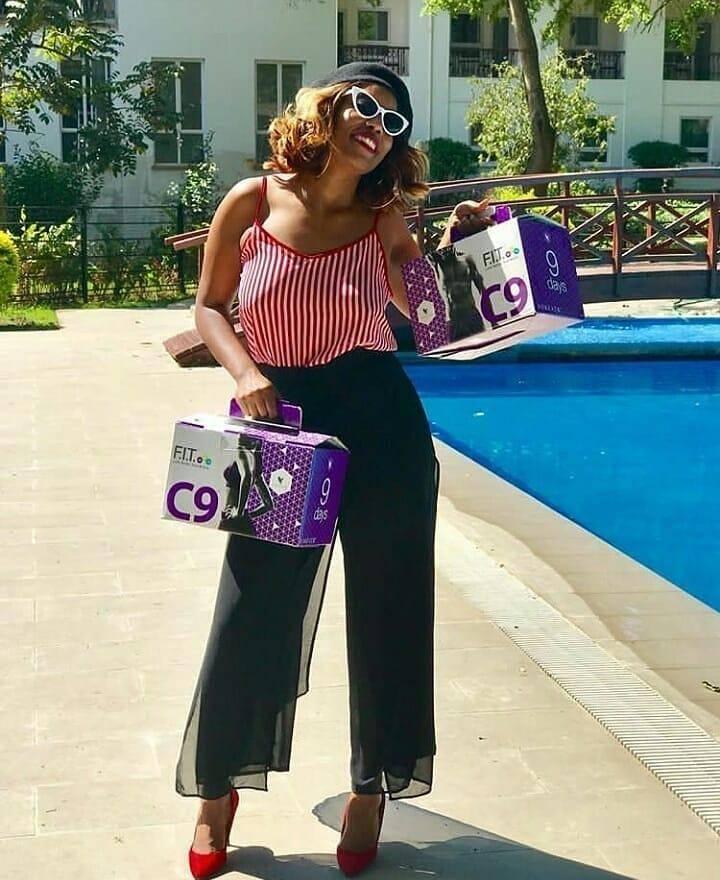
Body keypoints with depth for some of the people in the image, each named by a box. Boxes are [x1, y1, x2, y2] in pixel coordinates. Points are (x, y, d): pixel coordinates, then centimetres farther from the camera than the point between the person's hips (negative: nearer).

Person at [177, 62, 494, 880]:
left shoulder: (384, 221, 1)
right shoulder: (253, 202, -3)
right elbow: (210, 306, 5)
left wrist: (460, 244, -4)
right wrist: (244, 372, -11)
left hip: (382, 427, 1)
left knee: (386, 614, 9)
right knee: (250, 616, 5)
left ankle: (371, 788, 31)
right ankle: (218, 788, 28)